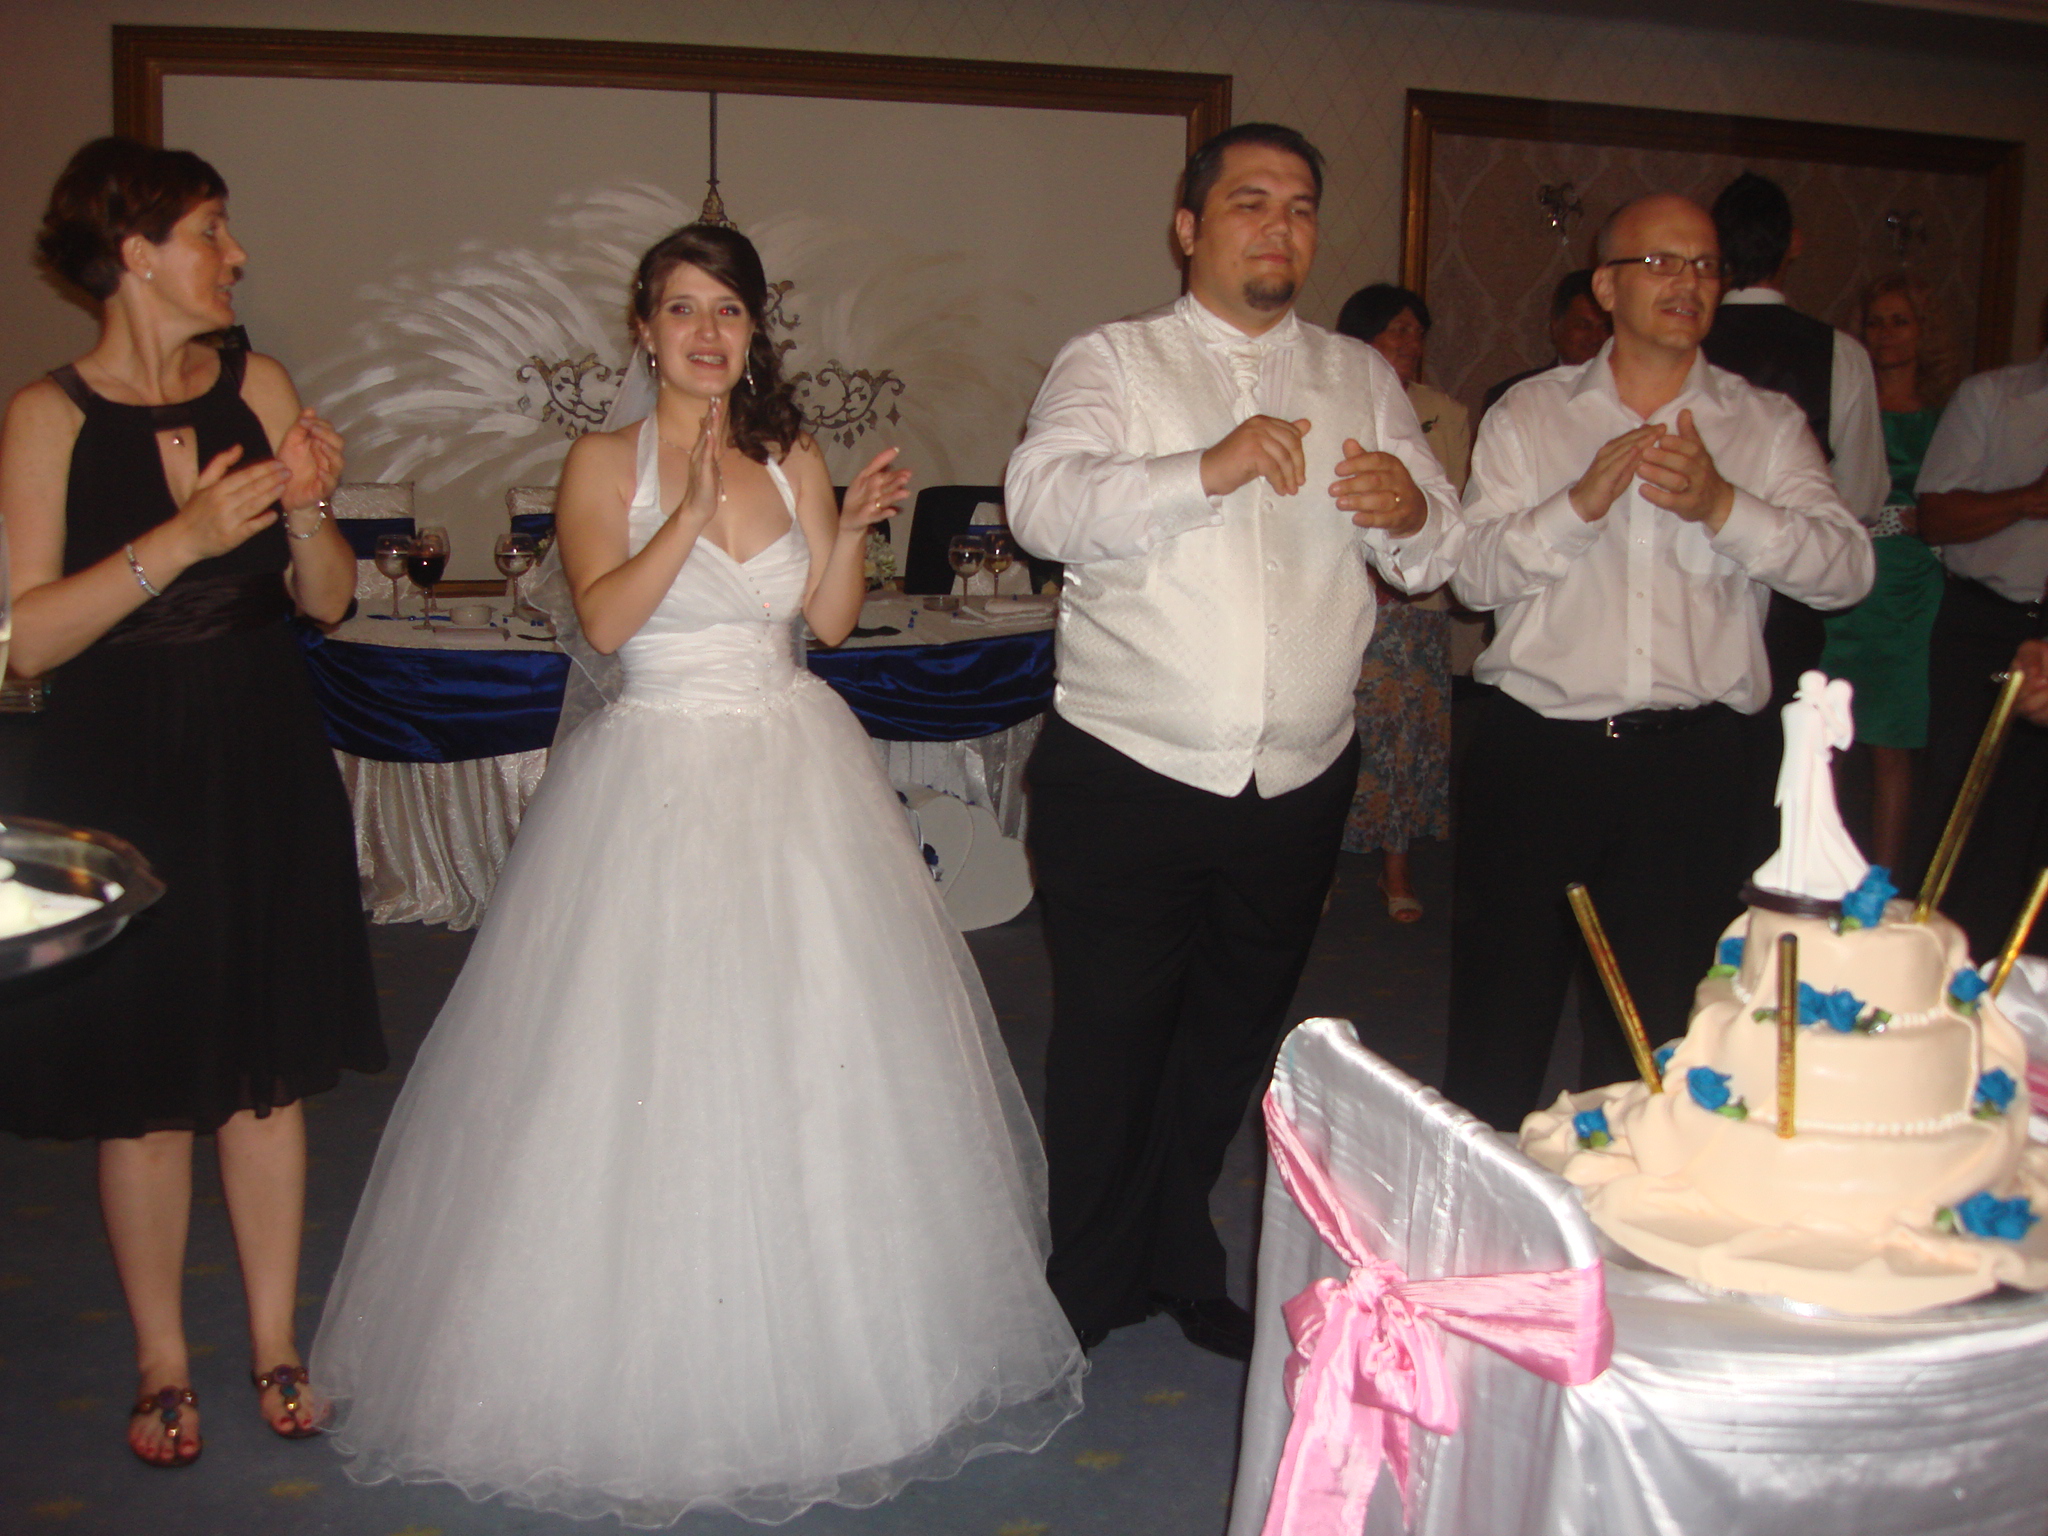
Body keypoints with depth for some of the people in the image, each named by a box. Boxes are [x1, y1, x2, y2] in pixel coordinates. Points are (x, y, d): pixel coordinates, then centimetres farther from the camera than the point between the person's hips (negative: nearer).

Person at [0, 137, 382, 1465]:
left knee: (270, 1070, 11)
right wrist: (182, 538, -23)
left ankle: (275, 1343, 26)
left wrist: (309, 511, -16)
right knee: (146, 1091, 7)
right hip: (121, 783, -3)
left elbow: (330, 600, 4)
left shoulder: (257, 389, 2)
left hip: (268, 772, 3)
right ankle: (163, 1365, 25)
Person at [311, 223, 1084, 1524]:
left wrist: (854, 527, -11)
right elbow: (605, 618, -13)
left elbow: (832, 619, 5)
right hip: (657, 777, -3)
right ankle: (660, 1359, 12)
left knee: (814, 1051, 5)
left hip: (796, 772, 3)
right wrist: (690, 517, -24)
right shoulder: (605, 463, 0)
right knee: (653, 1059, -3)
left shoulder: (794, 460, 9)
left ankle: (815, 1340, 23)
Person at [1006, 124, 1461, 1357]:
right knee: (1110, 1037, 6)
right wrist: (1206, 469, -31)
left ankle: (1182, 1261, 37)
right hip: (1126, 777, -4)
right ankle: (1093, 1281, 26)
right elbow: (1045, 502, -18)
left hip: (1298, 784, 4)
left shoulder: (1361, 377, 12)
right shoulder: (1112, 362, 0)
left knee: (1235, 1038, 17)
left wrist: (1411, 511, -16)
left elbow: (1439, 556, 7)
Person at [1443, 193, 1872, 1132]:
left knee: (1652, 1030, 9)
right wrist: (1582, 502, -17)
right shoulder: (1528, 414, 8)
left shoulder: (1766, 426, 9)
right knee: (1497, 1025, 4)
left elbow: (1846, 568, -5)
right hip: (1536, 748, -1)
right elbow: (1475, 573, -3)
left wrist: (1723, 507, -19)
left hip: (1688, 762, 1)